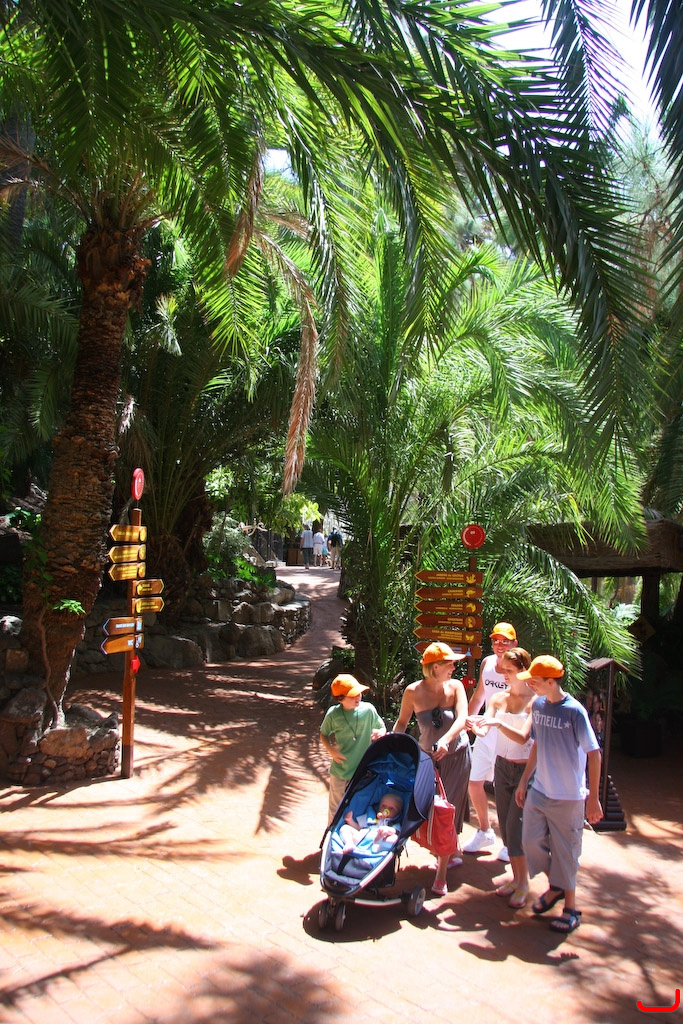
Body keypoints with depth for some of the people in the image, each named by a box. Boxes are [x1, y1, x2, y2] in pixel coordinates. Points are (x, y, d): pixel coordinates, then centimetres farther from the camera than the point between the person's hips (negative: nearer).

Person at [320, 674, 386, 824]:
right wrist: (331, 751, -11)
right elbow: (323, 734, 6)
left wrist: (380, 733, -18)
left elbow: (382, 728, 5)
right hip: (340, 771, 0)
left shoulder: (368, 709, -11)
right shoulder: (333, 714, -11)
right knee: (336, 809, 16)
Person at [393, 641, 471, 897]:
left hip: (456, 755, -2)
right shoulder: (413, 691, -13)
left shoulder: (455, 686, -15)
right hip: (428, 756, 2)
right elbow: (402, 721, -1)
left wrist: (446, 740, -44)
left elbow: (462, 719, -27)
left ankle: (441, 875, 11)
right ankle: (454, 851, 41)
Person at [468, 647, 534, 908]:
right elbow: (484, 730, -8)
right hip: (502, 766, 5)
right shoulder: (498, 699, 2)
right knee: (505, 825, 11)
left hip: (525, 769, -5)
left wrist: (497, 722, -31)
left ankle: (523, 884, 12)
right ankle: (516, 877, 27)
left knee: (515, 827, -5)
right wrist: (475, 727, -30)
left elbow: (525, 736, -21)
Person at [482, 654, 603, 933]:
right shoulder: (537, 704, 1)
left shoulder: (574, 711, -19)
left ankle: (570, 908, 26)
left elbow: (594, 755, -14)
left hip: (568, 797, -6)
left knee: (565, 851, 6)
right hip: (539, 791, 6)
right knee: (532, 841, 8)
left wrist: (593, 798, -13)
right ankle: (555, 886, 35)